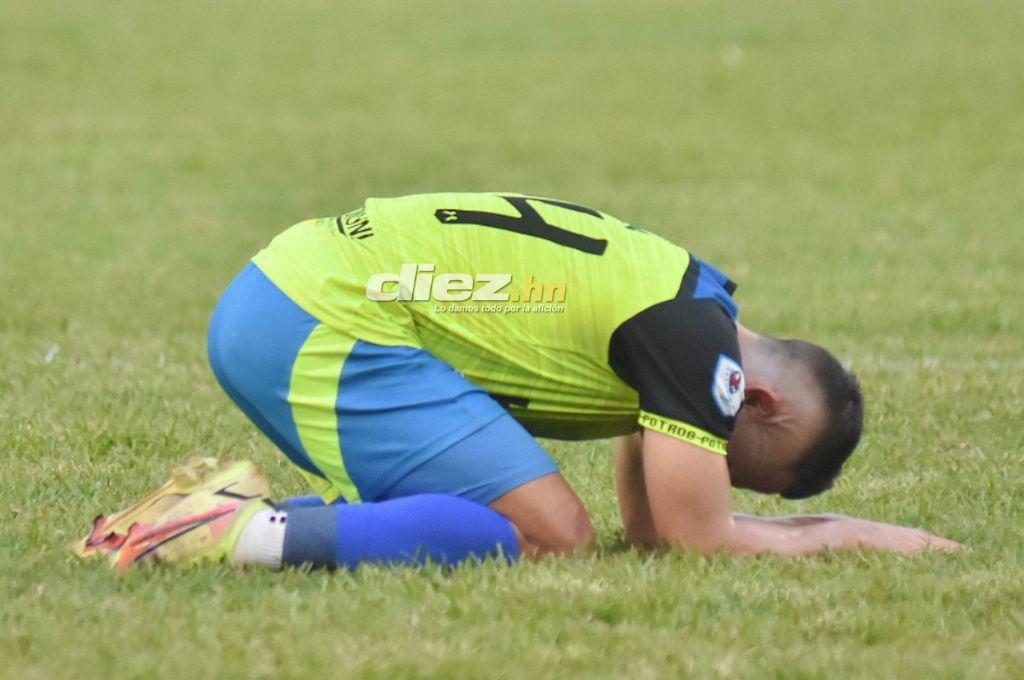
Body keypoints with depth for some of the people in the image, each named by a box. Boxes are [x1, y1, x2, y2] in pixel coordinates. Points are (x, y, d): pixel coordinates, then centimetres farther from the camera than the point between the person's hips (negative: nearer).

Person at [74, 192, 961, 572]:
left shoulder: (681, 302, 19)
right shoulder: (694, 335, -10)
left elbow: (649, 525, 26)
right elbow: (697, 541, -11)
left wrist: (818, 524, 19)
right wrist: (852, 536, 2)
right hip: (320, 327, -10)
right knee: (550, 537, -15)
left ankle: (230, 509, 8)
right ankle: (248, 534, -20)